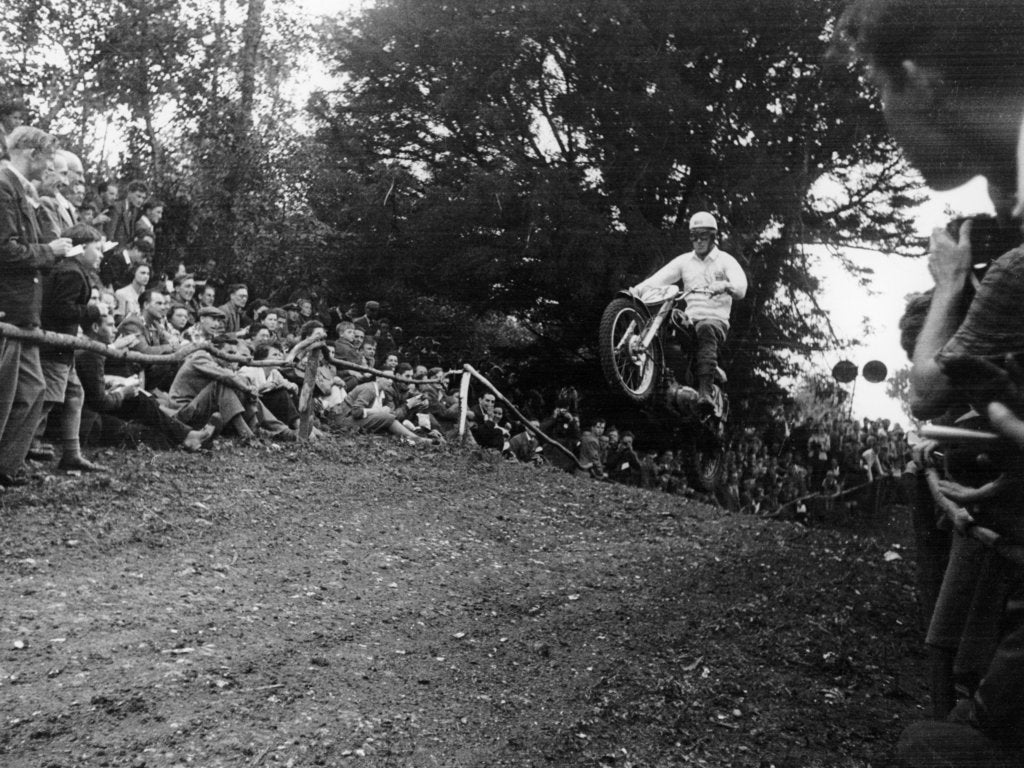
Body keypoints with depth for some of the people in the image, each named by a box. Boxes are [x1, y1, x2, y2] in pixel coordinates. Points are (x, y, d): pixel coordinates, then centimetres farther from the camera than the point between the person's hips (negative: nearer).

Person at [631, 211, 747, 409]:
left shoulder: (725, 260, 8)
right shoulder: (684, 261, 19)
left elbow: (741, 287, -11)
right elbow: (660, 277, 4)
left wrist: (725, 285, -36)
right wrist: (638, 289, -17)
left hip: (716, 320, -4)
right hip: (689, 320, 4)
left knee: (705, 329, -39)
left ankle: (706, 391, -50)